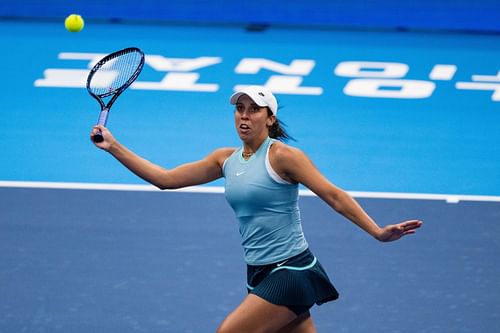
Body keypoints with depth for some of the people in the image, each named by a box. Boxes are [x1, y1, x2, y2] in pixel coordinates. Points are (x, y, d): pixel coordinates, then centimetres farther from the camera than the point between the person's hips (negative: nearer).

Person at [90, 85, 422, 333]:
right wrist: (114, 146, 7)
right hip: (261, 273, 7)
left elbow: (334, 195, -13)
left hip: (292, 270, -7)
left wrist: (378, 231, -23)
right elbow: (165, 178, 12)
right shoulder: (226, 159, 10)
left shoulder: (282, 156, -10)